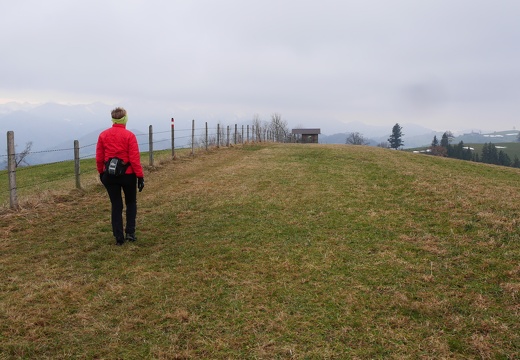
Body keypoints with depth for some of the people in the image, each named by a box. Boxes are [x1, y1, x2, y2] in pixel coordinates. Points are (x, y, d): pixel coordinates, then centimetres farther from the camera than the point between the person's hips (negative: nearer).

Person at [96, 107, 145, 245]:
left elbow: (99, 158, 3)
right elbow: (134, 158, -14)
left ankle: (119, 237, 12)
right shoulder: (129, 135, -11)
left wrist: (101, 173, 15)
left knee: (116, 206, 11)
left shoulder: (103, 135, 0)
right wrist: (140, 176, -10)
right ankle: (130, 232, 11)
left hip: (109, 175, 3)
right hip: (127, 174, -3)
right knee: (131, 203, 18)